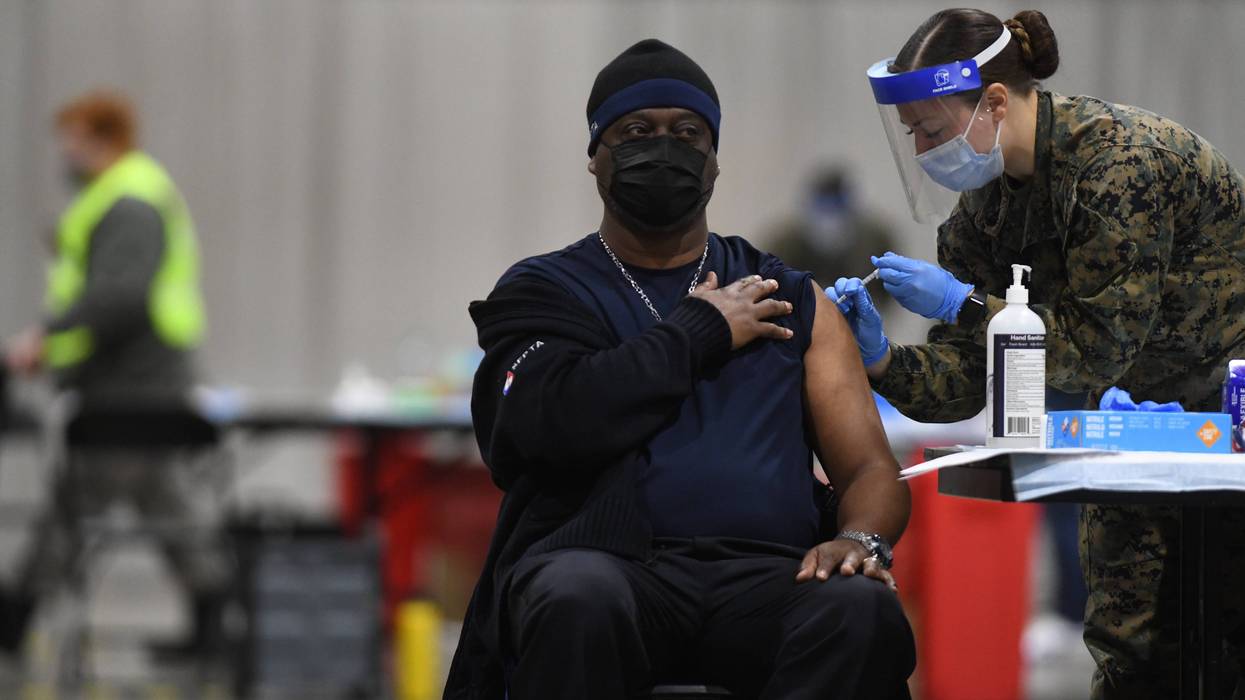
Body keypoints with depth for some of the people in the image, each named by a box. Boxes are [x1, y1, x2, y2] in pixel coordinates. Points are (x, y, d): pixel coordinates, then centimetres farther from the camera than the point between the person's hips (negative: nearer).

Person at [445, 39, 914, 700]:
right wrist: (701, 330, 4)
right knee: (578, 602, -40)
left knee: (863, 611, -33)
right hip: (604, 562, -2)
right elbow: (559, 423, -7)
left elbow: (871, 469, 14)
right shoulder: (542, 292, 15)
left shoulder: (791, 301, 23)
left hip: (763, 571, 2)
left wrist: (860, 540, -10)